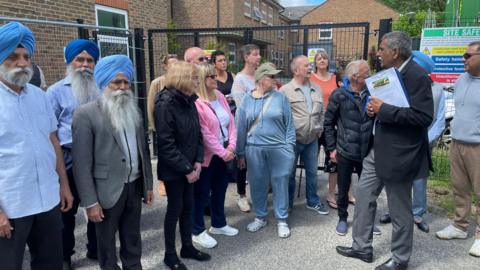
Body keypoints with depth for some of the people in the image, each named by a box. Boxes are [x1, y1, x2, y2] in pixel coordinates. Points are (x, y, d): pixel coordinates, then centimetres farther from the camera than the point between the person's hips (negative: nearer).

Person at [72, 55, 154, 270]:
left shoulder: (134, 110, 9)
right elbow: (81, 162, -13)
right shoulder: (86, 113, -11)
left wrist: (148, 184, 12)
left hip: (135, 186, 5)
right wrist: (90, 202, -14)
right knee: (106, 242, 13)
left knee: (133, 238, 19)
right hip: (108, 190, -5)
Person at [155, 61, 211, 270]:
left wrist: (197, 161, -2)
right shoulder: (165, 104, -19)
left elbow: (197, 133, 10)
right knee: (175, 208, 5)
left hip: (189, 166, 7)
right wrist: (187, 169, -19)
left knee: (188, 206, 15)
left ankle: (187, 247, 32)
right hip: (173, 169, -7)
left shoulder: (189, 101, 5)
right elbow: (166, 143, -21)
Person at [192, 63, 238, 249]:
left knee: (220, 189, 19)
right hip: (206, 155, -8)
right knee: (202, 193, 5)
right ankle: (197, 232, 21)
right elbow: (204, 133, -21)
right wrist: (223, 152, -16)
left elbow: (231, 122, 7)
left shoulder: (219, 96, 7)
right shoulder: (196, 102, -19)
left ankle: (218, 224, 38)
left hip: (223, 154, 8)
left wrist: (231, 146, -5)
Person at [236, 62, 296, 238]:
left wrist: (290, 147, -5)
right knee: (257, 184, 12)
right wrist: (241, 153, 5)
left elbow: (289, 124, 1)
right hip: (254, 149, 1)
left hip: (279, 149, -1)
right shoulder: (247, 99, 2)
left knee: (280, 184, 5)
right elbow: (241, 127, 5)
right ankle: (260, 217, 30)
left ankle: (282, 220, 20)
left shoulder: (280, 97, -1)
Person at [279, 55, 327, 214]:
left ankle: (313, 201, 31)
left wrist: (319, 130, 10)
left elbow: (321, 113, 16)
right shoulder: (285, 90, -8)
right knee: (290, 173, 8)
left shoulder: (317, 90, 9)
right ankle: (287, 204, 24)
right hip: (292, 140, -4)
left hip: (312, 140, 5)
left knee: (312, 171, 15)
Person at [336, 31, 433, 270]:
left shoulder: (417, 76, -17)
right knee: (364, 194, 14)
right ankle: (362, 247, 29)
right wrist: (375, 108, 0)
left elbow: (424, 116, -25)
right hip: (378, 148, 9)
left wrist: (384, 110, -24)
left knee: (400, 209, 6)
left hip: (399, 153, -9)